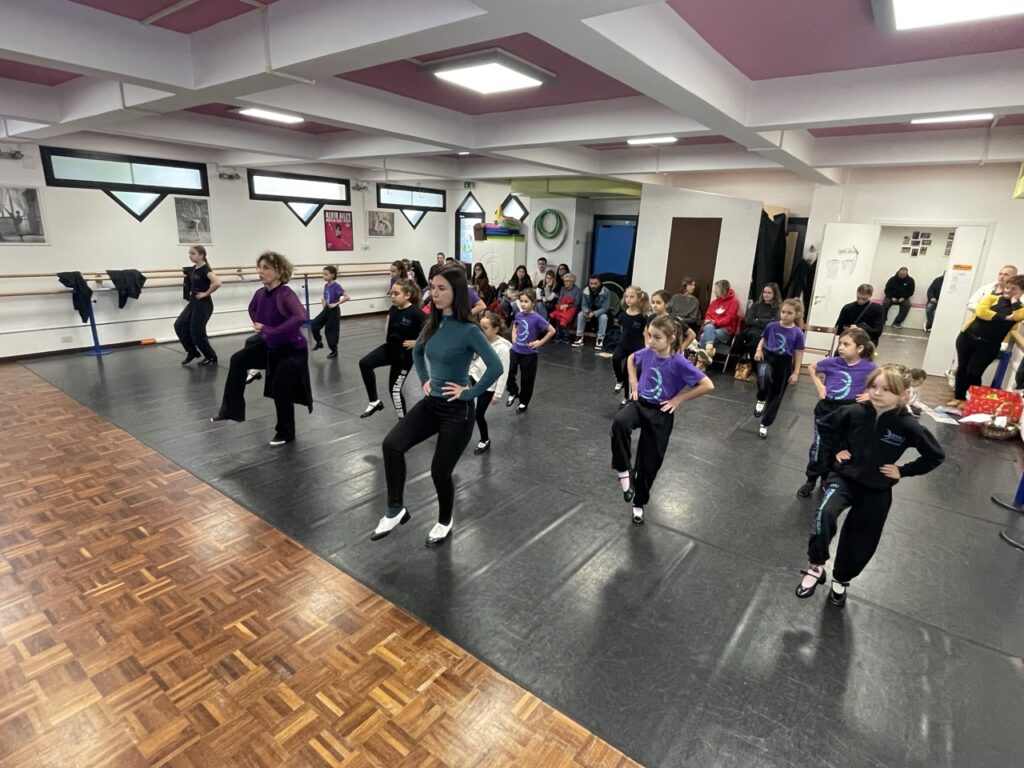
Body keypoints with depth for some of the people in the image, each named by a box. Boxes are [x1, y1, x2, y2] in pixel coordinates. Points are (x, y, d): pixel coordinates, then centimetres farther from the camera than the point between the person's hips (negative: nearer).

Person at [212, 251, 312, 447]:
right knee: (238, 359, 12)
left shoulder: (286, 294, -26)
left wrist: (271, 330, -40)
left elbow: (300, 317, -47)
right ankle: (231, 409, 23)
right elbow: (252, 309, 22)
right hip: (271, 346, 8)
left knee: (280, 390, -7)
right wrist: (259, 328, 9)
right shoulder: (260, 294, -3)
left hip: (293, 350, -8)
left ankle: (285, 433, 18)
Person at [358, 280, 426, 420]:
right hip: (389, 348, 7)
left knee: (395, 389, -1)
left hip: (404, 354, -7)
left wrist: (416, 342, -22)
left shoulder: (415, 312, -23)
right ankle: (374, 402, 5)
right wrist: (387, 337, 12)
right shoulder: (394, 309, -1)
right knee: (364, 363, -9)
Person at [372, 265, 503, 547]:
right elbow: (417, 351, 23)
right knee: (391, 445, -13)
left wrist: (470, 392, -17)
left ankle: (445, 523, 32)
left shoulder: (468, 330, -18)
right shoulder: (433, 323, 3)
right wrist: (424, 379, 11)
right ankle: (395, 510, 5)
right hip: (431, 402, 6)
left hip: (457, 409, -6)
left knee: (440, 470, 3)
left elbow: (495, 367, -24)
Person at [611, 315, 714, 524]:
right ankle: (624, 471, -17)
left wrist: (679, 399, -13)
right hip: (639, 403, 2)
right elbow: (631, 359, 17)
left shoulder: (679, 362, -20)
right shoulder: (646, 353, -7)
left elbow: (707, 385, -18)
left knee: (649, 462, 6)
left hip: (661, 414, -2)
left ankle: (639, 503, 29)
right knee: (619, 423, -34)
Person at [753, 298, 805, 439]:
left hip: (784, 364, 1)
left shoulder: (797, 333, -6)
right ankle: (761, 400, -6)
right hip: (767, 358, 0)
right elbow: (763, 339, 13)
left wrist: (796, 372, -5)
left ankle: (764, 424, 24)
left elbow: (798, 354, -2)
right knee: (764, 377, -37)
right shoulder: (772, 326, -3)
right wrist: (759, 350, -7)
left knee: (776, 395, 9)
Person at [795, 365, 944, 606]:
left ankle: (841, 580, 40)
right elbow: (824, 427, 5)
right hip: (844, 477, -1)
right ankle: (816, 567, -11)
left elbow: (936, 456, -2)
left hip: (877, 491, 1)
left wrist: (903, 471, -5)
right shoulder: (854, 412, -14)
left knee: (861, 543, 12)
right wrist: (837, 450, 0)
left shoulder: (908, 426, -16)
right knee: (825, 514, -31)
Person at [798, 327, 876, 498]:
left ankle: (827, 479, 34)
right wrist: (819, 386, 0)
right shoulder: (833, 362, -8)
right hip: (826, 409, 0)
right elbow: (811, 367, 9)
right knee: (820, 446, 2)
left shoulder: (868, 367, -12)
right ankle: (811, 480, 19)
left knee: (837, 449, 15)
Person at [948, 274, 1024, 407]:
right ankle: (958, 397, 22)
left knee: (973, 373, -3)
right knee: (962, 368, 7)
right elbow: (981, 311, -14)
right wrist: (1004, 318, -13)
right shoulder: (992, 298, 5)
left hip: (988, 345, -1)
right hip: (968, 337, 1)